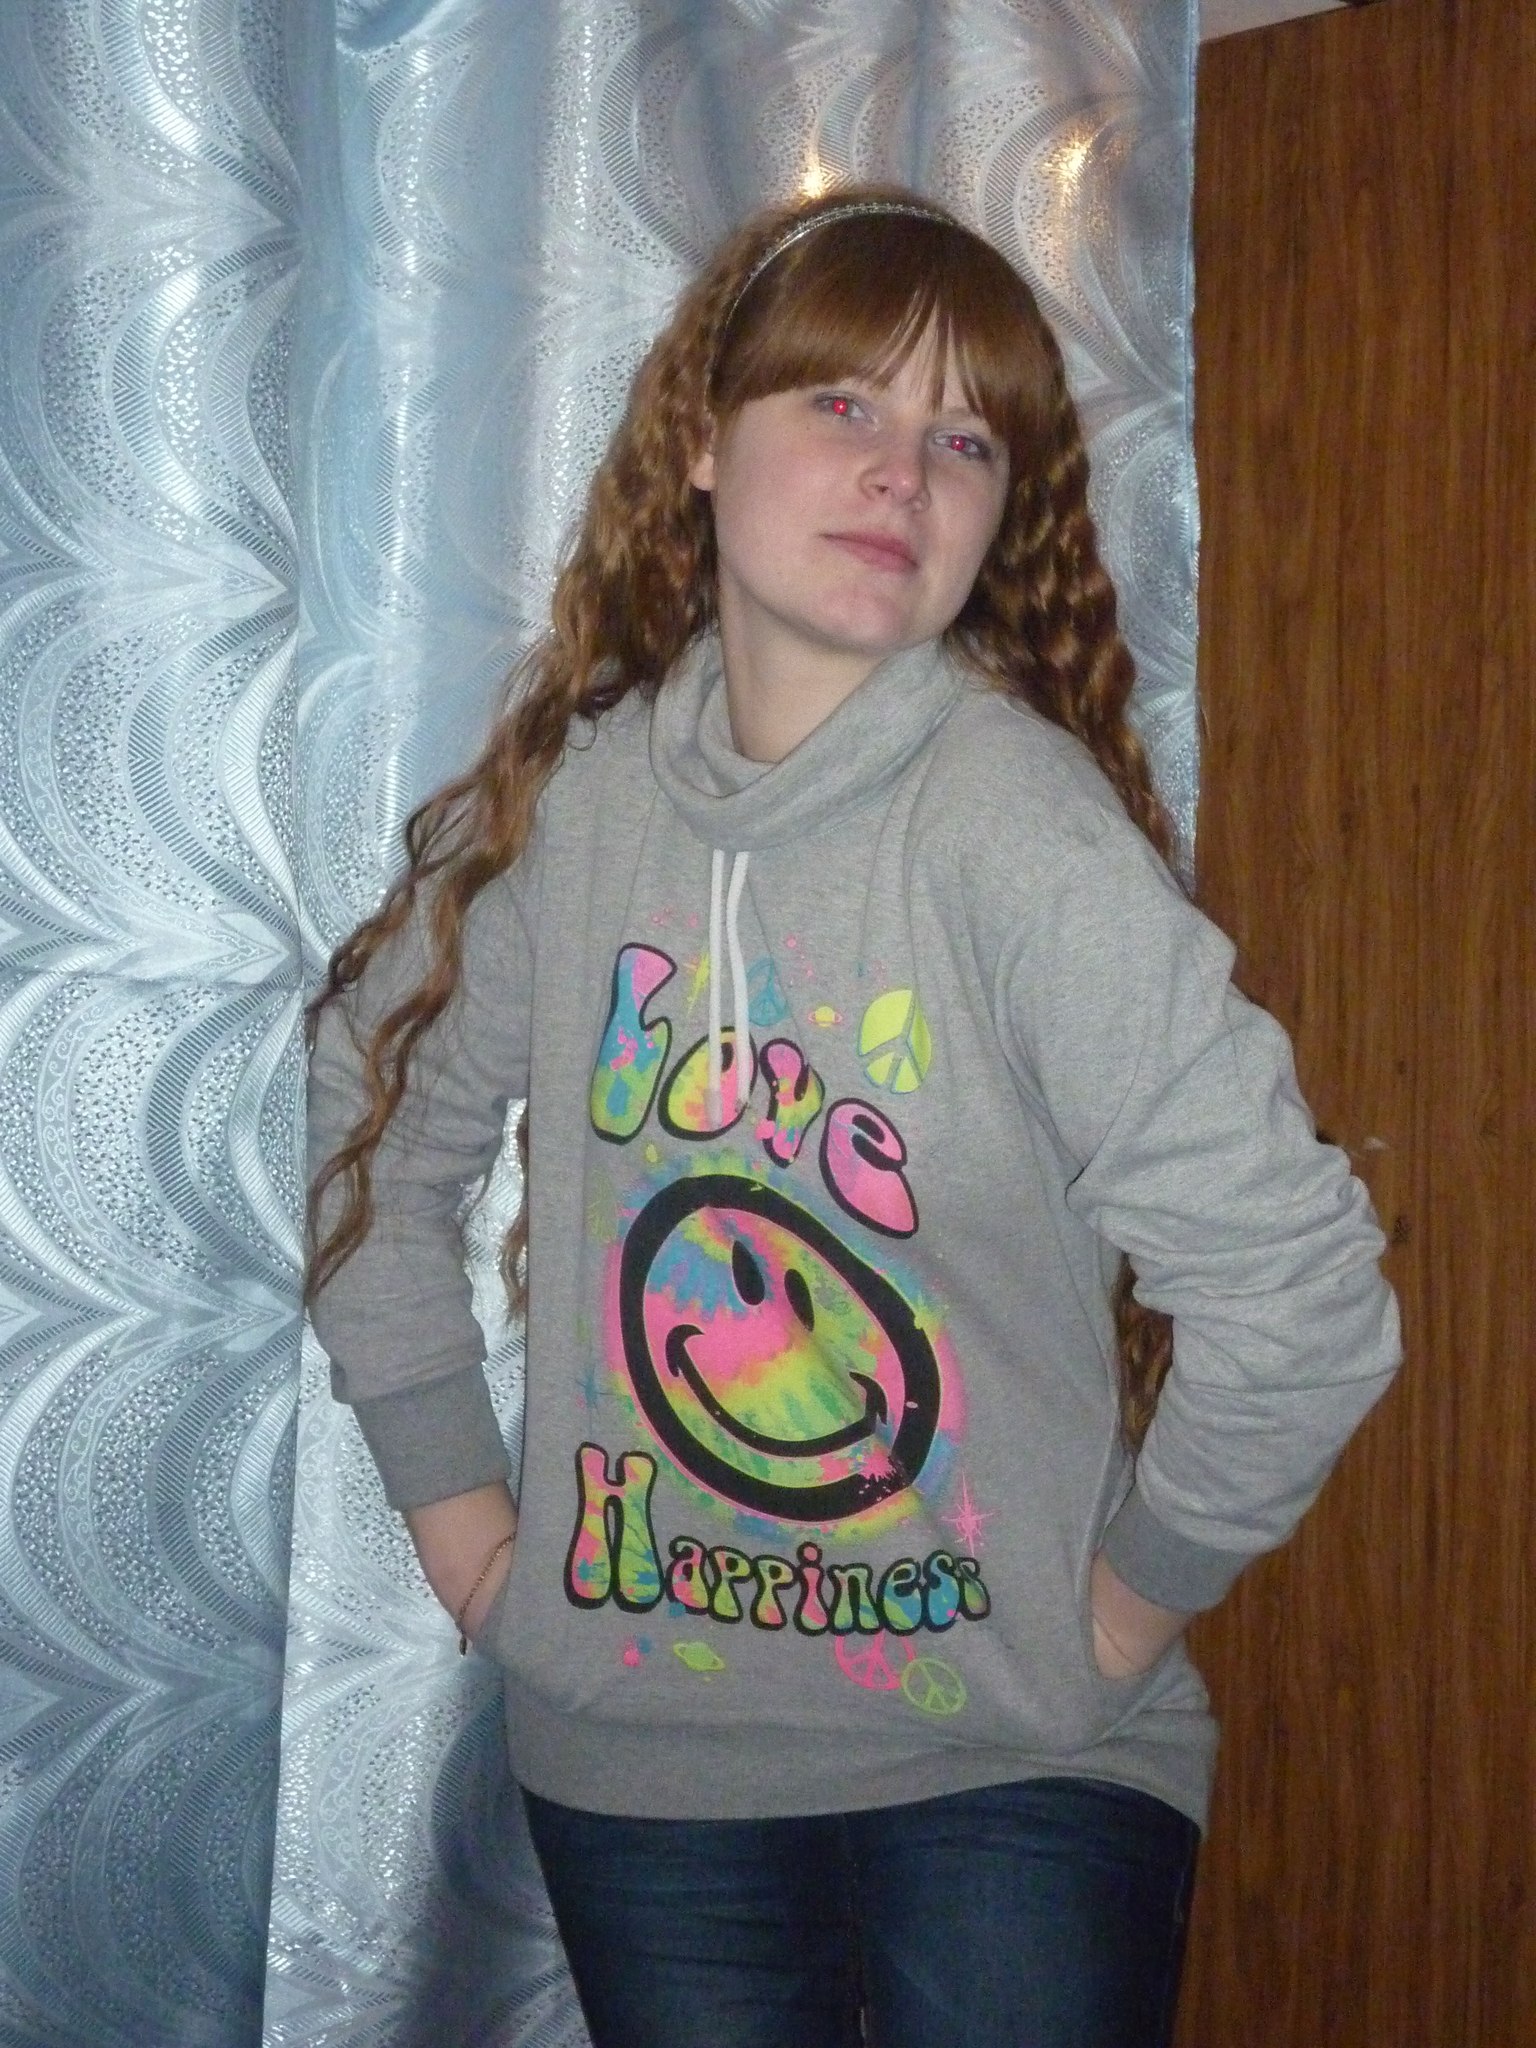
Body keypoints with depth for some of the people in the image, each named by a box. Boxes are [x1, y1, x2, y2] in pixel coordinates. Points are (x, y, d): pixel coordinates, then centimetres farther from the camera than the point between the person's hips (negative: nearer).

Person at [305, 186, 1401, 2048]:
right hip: (631, 1752, 4)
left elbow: (1297, 1290, -19)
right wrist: (447, 1481, 8)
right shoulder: (566, 797, -4)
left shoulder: (1018, 826, -19)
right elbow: (374, 1114, 12)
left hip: (1010, 1762, -3)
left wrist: (1138, 1590, -7)